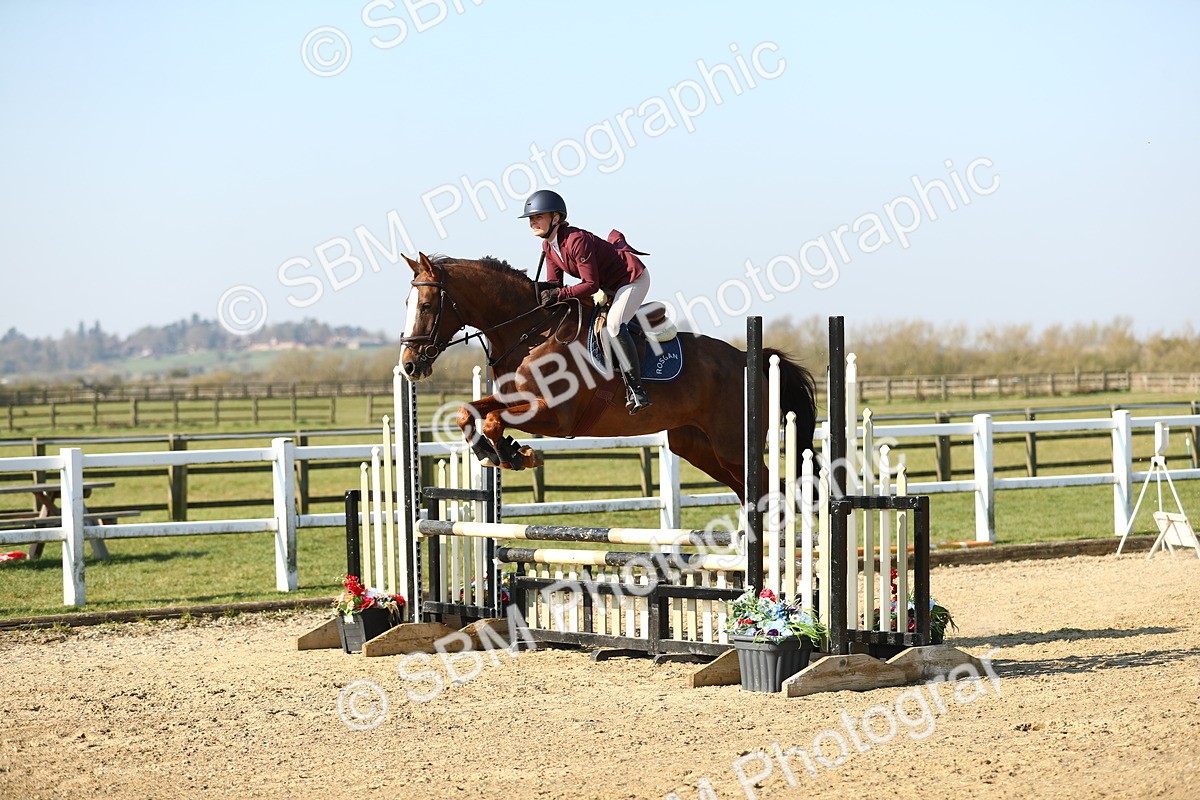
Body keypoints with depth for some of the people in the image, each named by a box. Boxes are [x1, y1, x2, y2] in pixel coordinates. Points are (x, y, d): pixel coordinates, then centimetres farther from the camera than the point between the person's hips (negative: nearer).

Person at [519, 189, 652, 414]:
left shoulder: (576, 240, -30)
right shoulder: (548, 246, -2)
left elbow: (591, 284, -30)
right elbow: (554, 284, 1)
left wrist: (558, 294, -35)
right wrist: (544, 294, -20)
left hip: (633, 279, -11)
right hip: (609, 284, 11)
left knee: (613, 324, -29)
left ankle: (635, 387, -26)